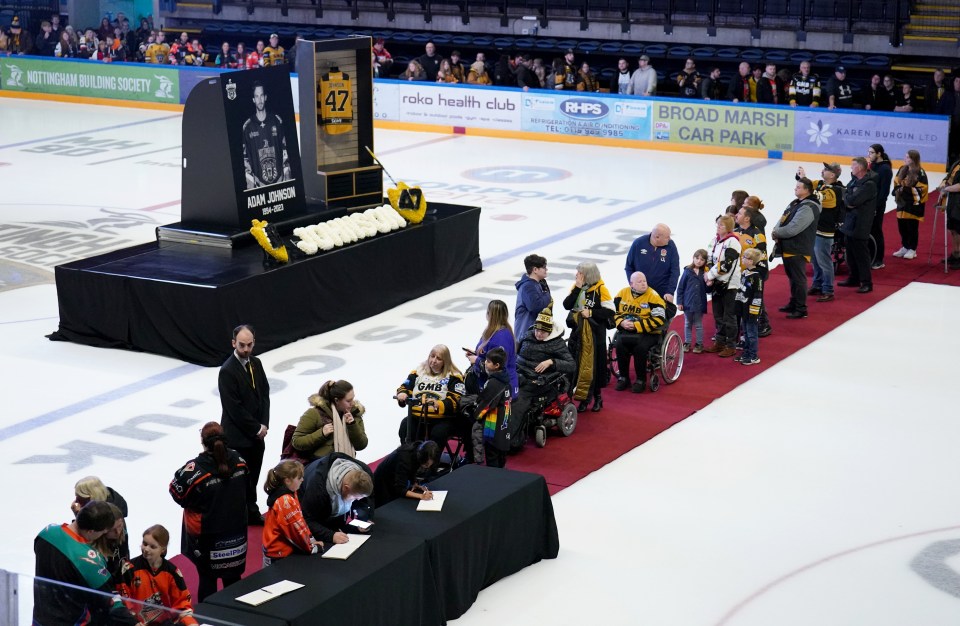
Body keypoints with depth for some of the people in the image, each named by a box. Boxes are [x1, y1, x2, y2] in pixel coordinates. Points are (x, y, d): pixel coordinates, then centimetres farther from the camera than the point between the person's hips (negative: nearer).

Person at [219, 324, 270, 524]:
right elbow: (234, 408, -20)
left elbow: (265, 394, 9)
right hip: (237, 436, -7)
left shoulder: (256, 363, 5)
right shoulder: (227, 371, -19)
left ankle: (251, 513, 30)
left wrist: (264, 425, -3)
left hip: (256, 433, 7)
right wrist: (256, 428, -14)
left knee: (253, 477, 17)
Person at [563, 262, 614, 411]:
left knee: (594, 364, 3)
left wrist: (591, 313, -17)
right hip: (577, 331, 5)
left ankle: (596, 396, 17)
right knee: (577, 363, 5)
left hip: (595, 332, -5)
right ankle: (583, 398, 14)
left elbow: (610, 310, -12)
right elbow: (567, 305, -6)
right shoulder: (576, 287, 5)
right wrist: (577, 288, -14)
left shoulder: (600, 288, -9)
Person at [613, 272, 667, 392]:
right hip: (626, 331, 3)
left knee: (640, 347, -32)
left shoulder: (653, 296, -6)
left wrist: (636, 325, -19)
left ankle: (641, 380, -13)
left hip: (648, 333, -3)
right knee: (620, 344, -27)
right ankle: (623, 377, -9)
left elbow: (658, 319, -14)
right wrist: (621, 322, -11)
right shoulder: (623, 293, 7)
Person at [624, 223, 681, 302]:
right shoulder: (638, 243, -10)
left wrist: (670, 292, -16)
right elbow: (629, 267, 1)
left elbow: (675, 271, -7)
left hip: (663, 295, 0)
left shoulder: (670, 245, -9)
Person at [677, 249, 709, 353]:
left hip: (699, 304, 0)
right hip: (688, 303, 0)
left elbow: (707, 290, 4)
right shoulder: (687, 271, -5)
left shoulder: (705, 273, -3)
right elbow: (680, 287, -3)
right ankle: (687, 343, 25)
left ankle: (699, 344, 22)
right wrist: (679, 302, -6)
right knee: (688, 324, 14)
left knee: (698, 325, 12)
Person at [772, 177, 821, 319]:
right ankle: (793, 303, 34)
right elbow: (782, 220, 13)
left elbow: (793, 229, -26)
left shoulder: (808, 208, -20)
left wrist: (777, 232, -12)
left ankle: (801, 309, 6)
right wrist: (776, 231, -8)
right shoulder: (795, 204, 12)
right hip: (788, 248, 10)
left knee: (798, 279, -2)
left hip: (798, 251, -10)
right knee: (792, 277, 20)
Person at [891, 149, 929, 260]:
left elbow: (921, 189, -15)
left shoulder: (920, 173, -13)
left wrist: (907, 189, -18)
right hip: (902, 202, 7)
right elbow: (896, 182, 18)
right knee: (901, 226, 12)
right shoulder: (902, 169, 9)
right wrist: (898, 189, -3)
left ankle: (912, 249, 11)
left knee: (912, 227, 0)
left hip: (913, 204, -7)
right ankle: (905, 247, 26)